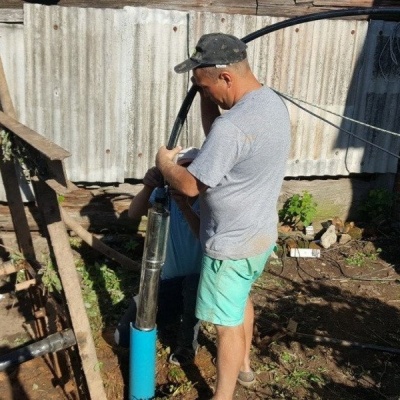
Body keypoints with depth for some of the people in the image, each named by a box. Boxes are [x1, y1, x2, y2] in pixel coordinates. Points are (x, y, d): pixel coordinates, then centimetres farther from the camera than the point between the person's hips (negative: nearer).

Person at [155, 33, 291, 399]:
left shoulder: (232, 127, -32)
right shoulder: (273, 102, -1)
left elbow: (190, 185, -22)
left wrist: (164, 163, -3)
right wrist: (207, 99, -1)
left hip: (233, 245, -10)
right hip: (261, 233, 10)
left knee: (227, 323, 8)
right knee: (242, 298, 29)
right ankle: (243, 365, 51)